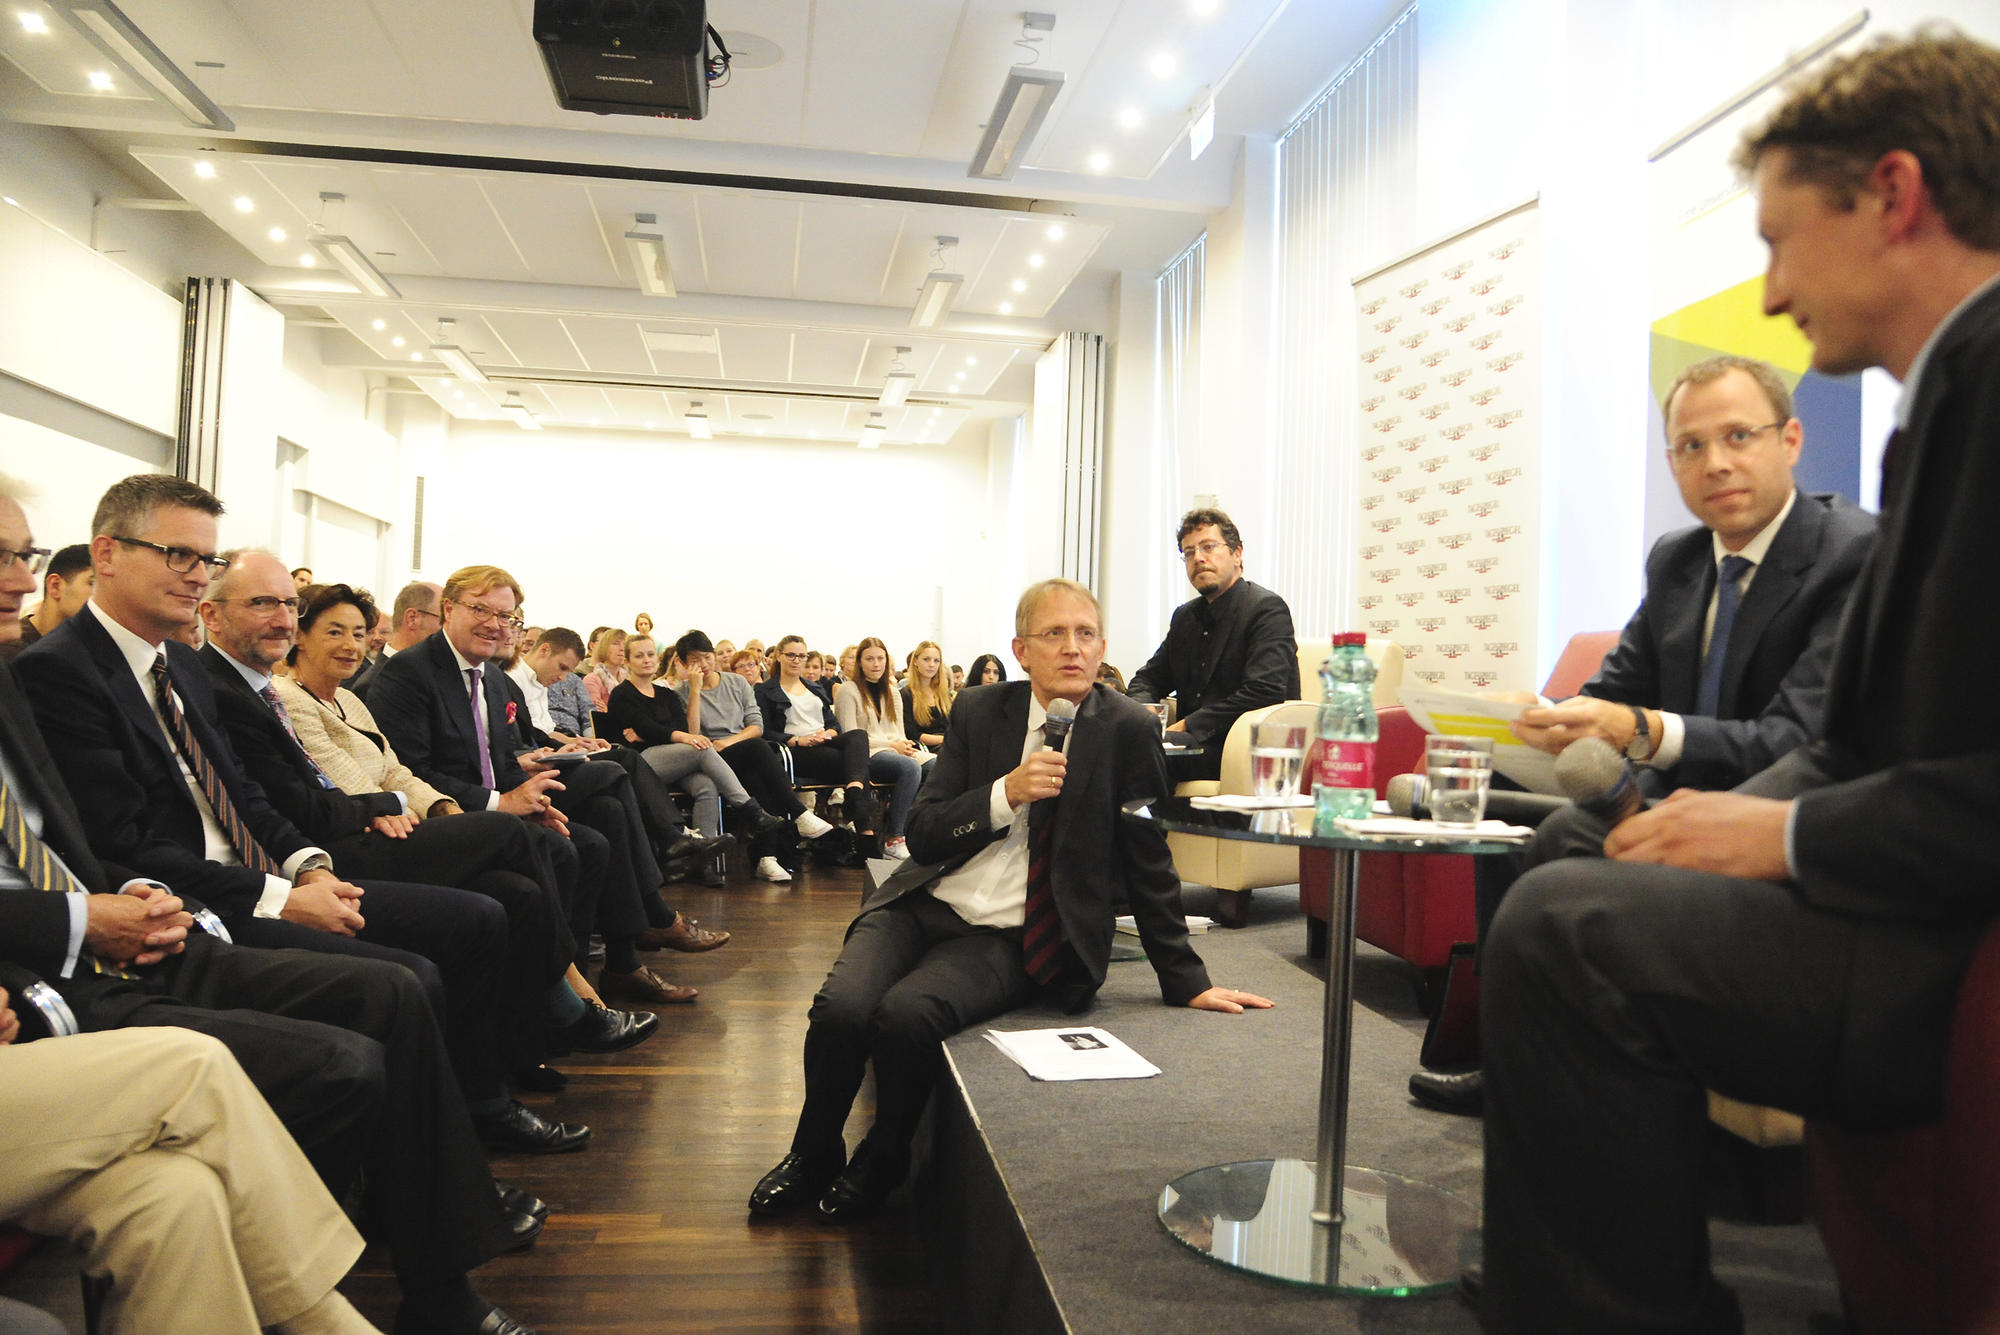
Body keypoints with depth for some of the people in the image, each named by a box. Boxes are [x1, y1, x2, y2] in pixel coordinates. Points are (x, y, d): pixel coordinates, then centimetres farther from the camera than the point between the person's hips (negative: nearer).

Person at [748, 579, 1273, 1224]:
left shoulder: (1127, 730, -4)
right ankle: (813, 1155, 8)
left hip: (1011, 940, -3)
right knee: (841, 1005, -23)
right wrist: (1007, 792, -16)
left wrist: (1184, 981, 2)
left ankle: (882, 1159, 2)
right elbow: (922, 835, 0)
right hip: (925, 905, 3)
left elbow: (1148, 864, 2)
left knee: (905, 1013, -29)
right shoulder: (980, 711, 4)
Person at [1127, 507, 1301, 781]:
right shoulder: (1185, 616, 19)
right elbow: (1148, 678, 22)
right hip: (1193, 743, 7)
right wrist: (1142, 708, -4)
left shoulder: (1268, 608, -6)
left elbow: (1265, 691, -18)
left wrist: (1189, 725, -19)